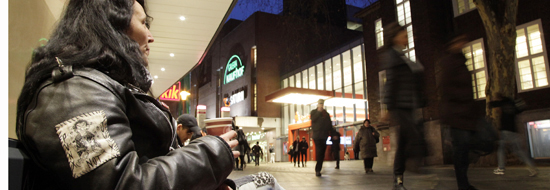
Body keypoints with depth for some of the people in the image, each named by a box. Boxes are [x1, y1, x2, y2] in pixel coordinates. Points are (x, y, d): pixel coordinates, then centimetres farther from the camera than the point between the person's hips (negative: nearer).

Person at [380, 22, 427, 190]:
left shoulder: (401, 57, 22)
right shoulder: (391, 55, -5)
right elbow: (390, 81, -14)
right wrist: (387, 106, -20)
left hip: (408, 107, 9)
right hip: (399, 106, -9)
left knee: (403, 144, 7)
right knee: (416, 138, -19)